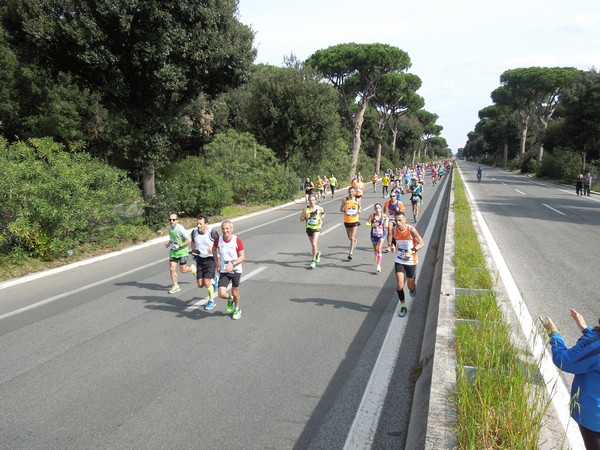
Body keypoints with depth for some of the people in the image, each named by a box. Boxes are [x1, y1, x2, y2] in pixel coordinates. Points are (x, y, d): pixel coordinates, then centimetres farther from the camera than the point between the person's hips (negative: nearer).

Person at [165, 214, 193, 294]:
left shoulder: (180, 229, -20)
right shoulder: (169, 228, 3)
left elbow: (189, 240, -19)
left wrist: (179, 246, -23)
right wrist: (169, 243, 5)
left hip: (182, 251, -6)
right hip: (173, 251, 6)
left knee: (182, 270, 1)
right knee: (172, 269, -2)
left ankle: (192, 269, 33)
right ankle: (175, 286, 12)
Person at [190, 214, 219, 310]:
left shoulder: (212, 232, -18)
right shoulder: (194, 232, -4)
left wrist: (213, 249, -23)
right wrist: (193, 250, 0)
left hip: (210, 259, -5)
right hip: (200, 259, 5)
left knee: (207, 283, -13)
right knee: (200, 285, 4)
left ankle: (211, 301, 12)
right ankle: (213, 281, 38)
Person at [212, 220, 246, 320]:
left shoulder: (237, 241, -14)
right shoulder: (218, 240, -7)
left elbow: (243, 257, -10)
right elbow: (214, 250, 15)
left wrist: (232, 264, -26)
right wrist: (217, 264, 8)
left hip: (236, 270, -1)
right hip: (223, 271, 2)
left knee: (235, 293, 10)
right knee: (221, 294, -10)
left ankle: (237, 309, 40)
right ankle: (230, 299, 27)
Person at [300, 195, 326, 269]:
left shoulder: (319, 208, -8)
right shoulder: (306, 209, -7)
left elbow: (323, 212, 15)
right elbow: (301, 218, -1)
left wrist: (322, 218, 2)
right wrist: (305, 217, -20)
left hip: (316, 228, -3)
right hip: (309, 228, 3)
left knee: (314, 244, -16)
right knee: (313, 244, 19)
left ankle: (313, 261, -8)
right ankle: (317, 253, 50)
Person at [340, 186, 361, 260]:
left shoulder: (357, 200, -3)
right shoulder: (345, 200, -5)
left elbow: (359, 207, 15)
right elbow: (340, 209, 1)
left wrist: (359, 211, -7)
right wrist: (344, 210, -21)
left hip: (354, 221, -2)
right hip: (347, 221, 2)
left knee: (352, 238, -7)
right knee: (349, 237, 17)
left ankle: (350, 253, -3)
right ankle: (355, 241, 53)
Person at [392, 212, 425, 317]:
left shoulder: (411, 230, -19)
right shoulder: (394, 230, -7)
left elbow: (422, 243, -13)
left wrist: (411, 251, -27)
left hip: (411, 261, -2)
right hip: (399, 261, 2)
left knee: (410, 286, 12)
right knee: (399, 285, -8)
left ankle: (413, 287, 51)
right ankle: (403, 307, 10)